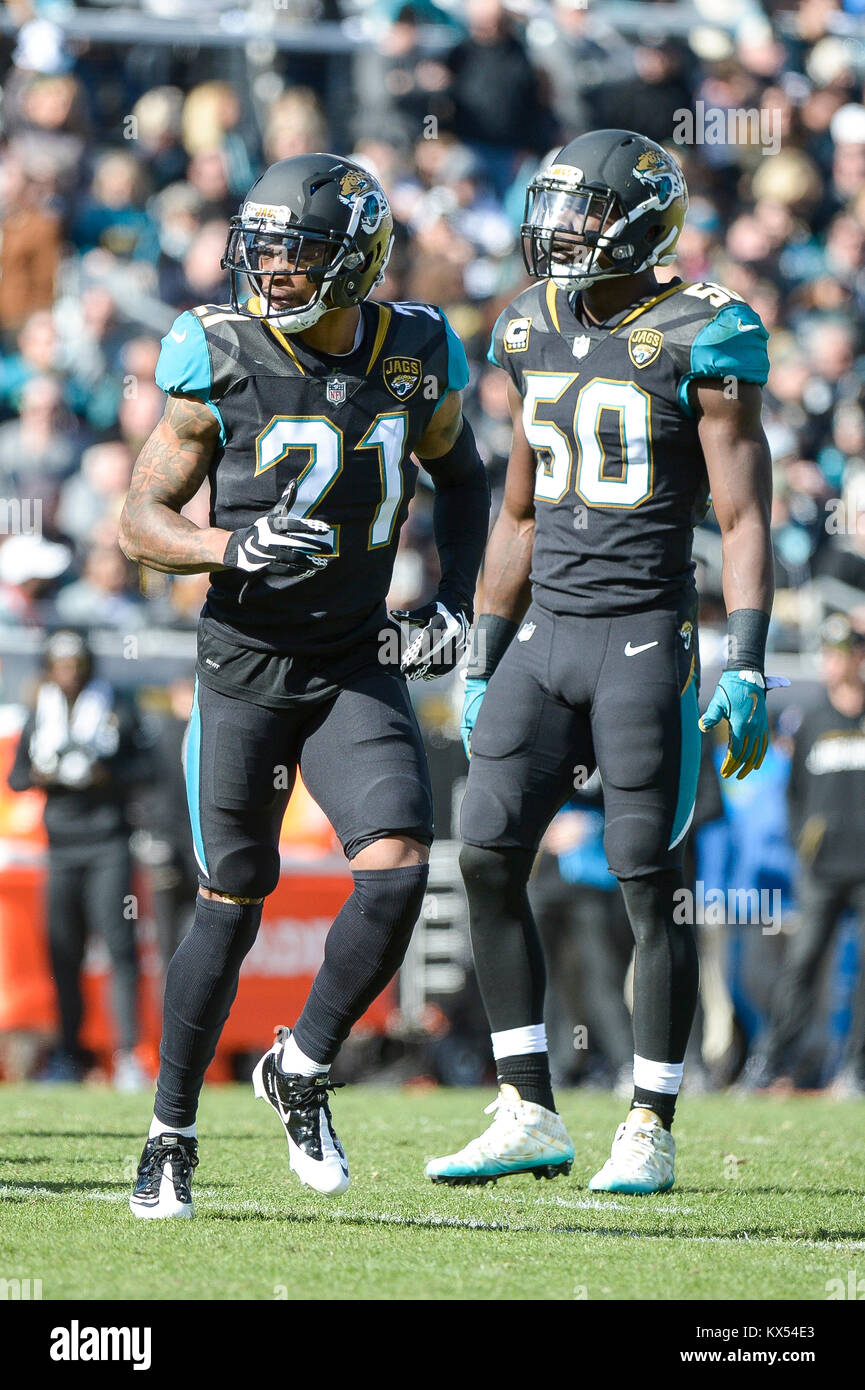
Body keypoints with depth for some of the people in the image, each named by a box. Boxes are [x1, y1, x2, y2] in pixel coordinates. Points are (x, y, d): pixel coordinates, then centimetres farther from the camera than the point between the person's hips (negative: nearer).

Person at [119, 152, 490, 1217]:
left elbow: (460, 477, 17)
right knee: (231, 903, 4)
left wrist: (453, 603, 4)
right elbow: (141, 519, -5)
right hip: (244, 664, -2)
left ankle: (300, 1069, 8)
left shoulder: (416, 360, -3)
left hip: (358, 666, 2)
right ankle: (170, 1135, 19)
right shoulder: (223, 360, -11)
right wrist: (236, 548, -25)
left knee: (397, 871, -15)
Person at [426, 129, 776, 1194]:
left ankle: (650, 1131, 6)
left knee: (648, 885, -3)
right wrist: (483, 662, 18)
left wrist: (744, 667, -19)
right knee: (487, 858, -2)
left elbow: (743, 518, -10)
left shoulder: (698, 339, -8)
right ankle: (528, 1115, 5)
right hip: (546, 635, 6)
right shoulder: (536, 331, 11)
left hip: (646, 638, -6)